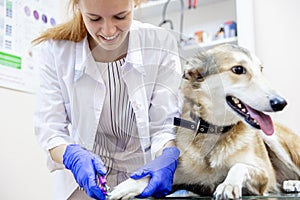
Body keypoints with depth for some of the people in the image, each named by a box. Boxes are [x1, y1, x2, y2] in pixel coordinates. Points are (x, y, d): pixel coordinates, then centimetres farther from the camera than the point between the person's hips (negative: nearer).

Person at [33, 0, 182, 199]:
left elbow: (165, 123, -14)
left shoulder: (161, 44, -13)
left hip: (145, 176, 1)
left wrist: (168, 158, -35)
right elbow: (49, 127, -13)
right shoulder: (56, 49, -12)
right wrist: (73, 157, -34)